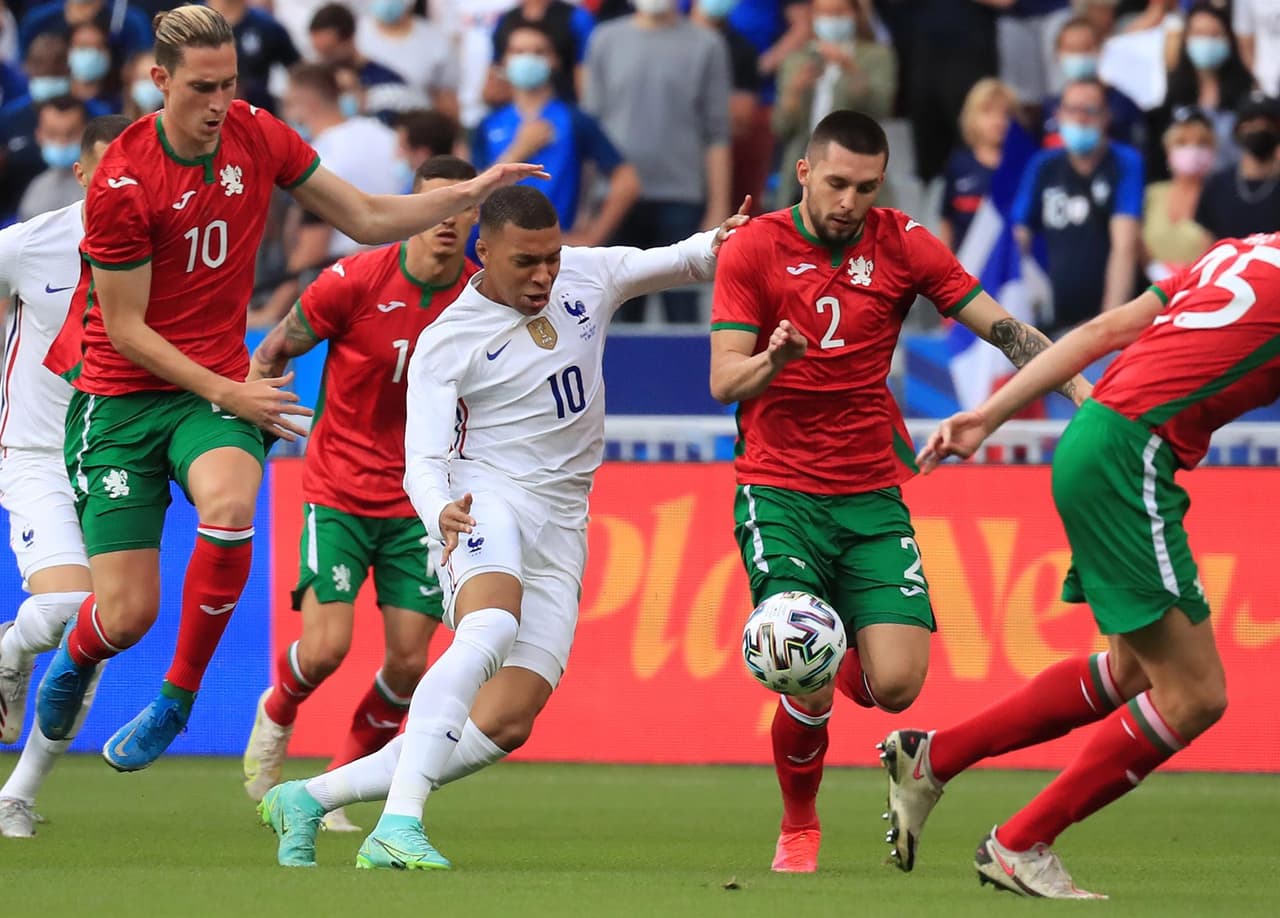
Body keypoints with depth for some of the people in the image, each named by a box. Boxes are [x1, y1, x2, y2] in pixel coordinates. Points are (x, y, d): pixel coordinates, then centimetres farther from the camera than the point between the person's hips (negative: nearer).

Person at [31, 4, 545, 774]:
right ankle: (78, 655, 33)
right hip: (123, 398, -3)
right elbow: (126, 328, -13)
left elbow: (366, 219, 7)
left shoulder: (257, 135, -3)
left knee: (229, 507, -33)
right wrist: (227, 393, -17)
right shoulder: (123, 183, -18)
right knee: (127, 615, -7)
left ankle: (178, 698, -12)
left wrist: (469, 193, -6)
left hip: (218, 388, 3)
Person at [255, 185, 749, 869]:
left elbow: (680, 260, 19)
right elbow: (423, 461, -13)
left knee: (505, 724, -7)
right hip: (485, 502, -6)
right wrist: (440, 512, -36)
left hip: (559, 531, 6)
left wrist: (717, 246, -5)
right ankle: (399, 823, -48)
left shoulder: (588, 275, 8)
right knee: (491, 632, -38)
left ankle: (309, 799, 1)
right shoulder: (447, 342, -8)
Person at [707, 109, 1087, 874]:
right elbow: (723, 382, -8)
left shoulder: (902, 244, 1)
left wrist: (1077, 384, -15)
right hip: (779, 493, -2)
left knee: (896, 685, -12)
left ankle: (852, 665, 27)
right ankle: (799, 827, 10)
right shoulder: (754, 249, -4)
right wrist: (772, 360, -30)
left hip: (873, 497, 2)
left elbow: (1002, 327, -1)